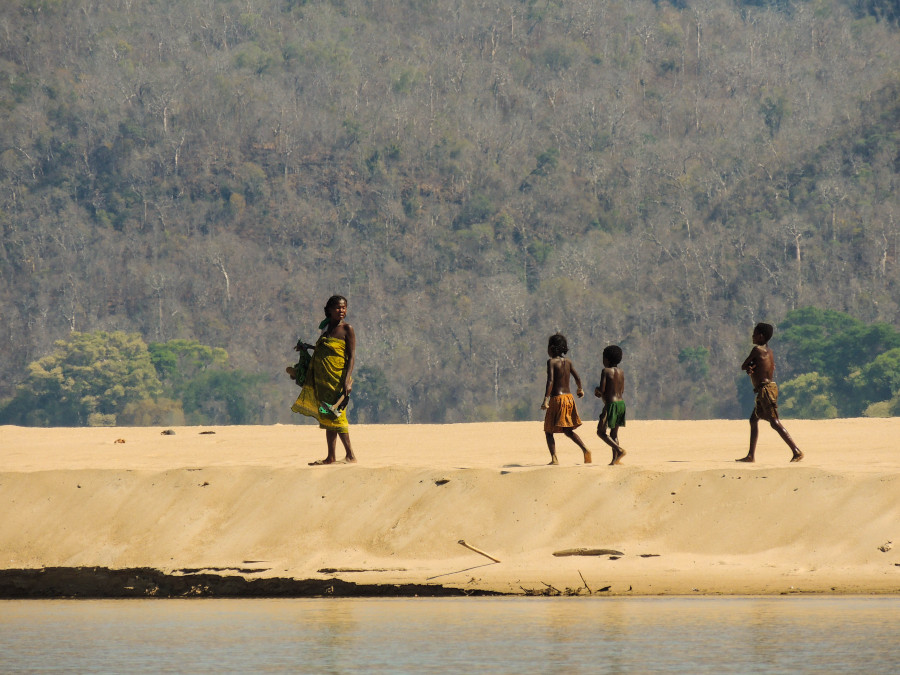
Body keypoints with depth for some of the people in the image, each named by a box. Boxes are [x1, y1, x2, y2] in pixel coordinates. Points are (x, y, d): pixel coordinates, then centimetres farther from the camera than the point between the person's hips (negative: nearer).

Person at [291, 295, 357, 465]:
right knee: (327, 418, 8)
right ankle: (331, 457, 11)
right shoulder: (326, 328, 14)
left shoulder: (347, 329, -6)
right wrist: (307, 347, 31)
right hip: (322, 379, 7)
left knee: (336, 416, -11)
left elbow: (351, 356, -10)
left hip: (338, 379, -7)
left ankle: (351, 455, -6)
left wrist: (347, 380, -19)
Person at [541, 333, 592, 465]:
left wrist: (546, 400, -25)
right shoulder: (567, 362, 9)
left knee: (549, 431, 5)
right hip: (569, 398, 6)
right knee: (567, 430, 14)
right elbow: (577, 378, 13)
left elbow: (550, 381, -20)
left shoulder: (551, 362, -10)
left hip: (557, 398, -6)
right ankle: (585, 450, -7)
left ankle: (554, 458, -8)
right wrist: (580, 389, 34)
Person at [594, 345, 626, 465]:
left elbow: (602, 389, -17)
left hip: (611, 404, -7)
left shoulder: (606, 371, -10)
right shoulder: (621, 372, 12)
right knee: (614, 433, 13)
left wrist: (597, 391, 8)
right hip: (621, 403, 7)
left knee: (601, 431, -2)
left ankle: (619, 450, -18)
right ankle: (615, 459, 6)